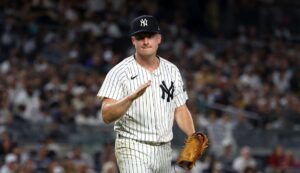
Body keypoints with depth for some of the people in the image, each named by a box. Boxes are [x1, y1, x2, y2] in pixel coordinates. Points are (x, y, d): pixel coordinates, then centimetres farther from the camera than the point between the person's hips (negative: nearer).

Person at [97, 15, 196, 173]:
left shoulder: (172, 70, 10)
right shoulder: (119, 72, -8)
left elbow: (180, 110, 15)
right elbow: (106, 115, -16)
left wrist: (193, 137, -3)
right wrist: (131, 97, -32)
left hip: (164, 151, 6)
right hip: (133, 149, -6)